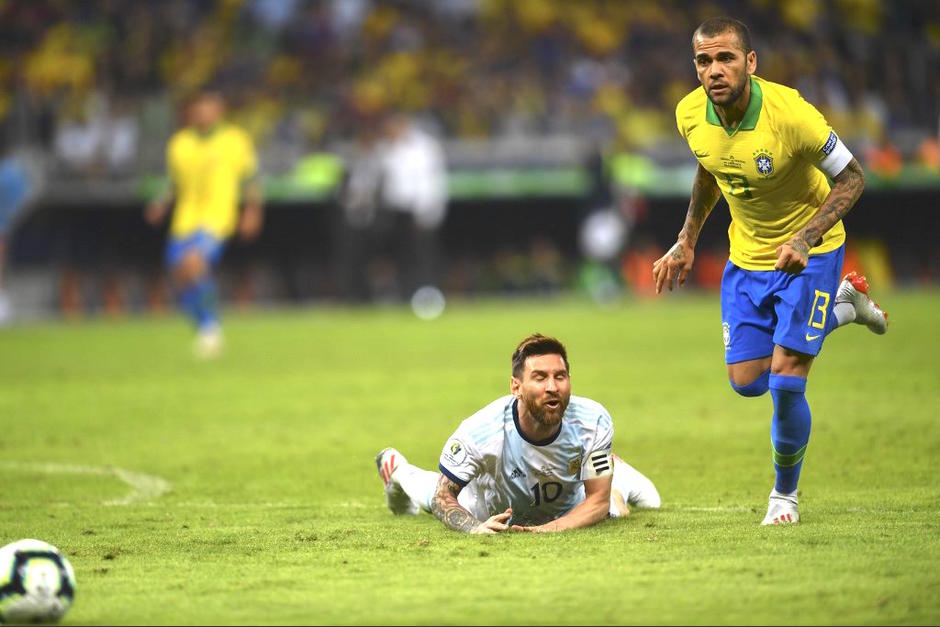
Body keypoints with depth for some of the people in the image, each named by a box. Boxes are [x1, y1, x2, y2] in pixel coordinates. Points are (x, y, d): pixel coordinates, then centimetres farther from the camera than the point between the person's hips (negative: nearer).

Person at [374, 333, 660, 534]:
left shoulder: (593, 422, -40)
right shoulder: (480, 432, -45)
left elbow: (598, 499, -29)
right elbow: (444, 496, -31)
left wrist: (552, 527, -47)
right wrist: (474, 527, -52)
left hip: (566, 510, 1)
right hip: (494, 512, -1)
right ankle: (398, 470, 60)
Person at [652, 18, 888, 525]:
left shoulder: (789, 113, -30)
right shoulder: (691, 115, -13)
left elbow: (851, 177, -19)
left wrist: (805, 238, -30)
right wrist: (686, 241, 11)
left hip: (808, 254, -5)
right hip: (747, 256, 5)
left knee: (785, 382, -13)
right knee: (747, 382, 7)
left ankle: (785, 494, 14)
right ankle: (841, 307, 31)